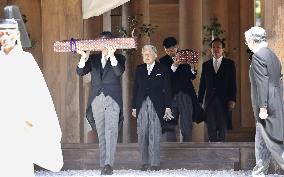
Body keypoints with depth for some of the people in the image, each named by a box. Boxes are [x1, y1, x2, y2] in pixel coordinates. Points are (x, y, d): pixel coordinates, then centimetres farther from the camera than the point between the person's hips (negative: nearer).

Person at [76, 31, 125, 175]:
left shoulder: (119, 58, 9)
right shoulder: (93, 59, 17)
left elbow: (119, 72, -11)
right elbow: (81, 72, 3)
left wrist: (111, 55, -24)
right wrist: (83, 57, -15)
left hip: (112, 99, -3)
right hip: (96, 100, 3)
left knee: (111, 131, -16)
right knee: (101, 133, 5)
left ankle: (108, 164, -24)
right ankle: (103, 164, 8)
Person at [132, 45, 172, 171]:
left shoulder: (162, 70, 4)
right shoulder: (139, 69, 12)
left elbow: (167, 89, 3)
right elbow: (135, 89, 13)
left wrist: (167, 107, -3)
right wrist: (134, 107, 8)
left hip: (156, 106, -3)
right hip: (142, 106, 3)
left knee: (154, 135, -6)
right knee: (142, 135, 1)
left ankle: (155, 163, -3)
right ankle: (145, 163, 6)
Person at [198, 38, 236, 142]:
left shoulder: (229, 64, 6)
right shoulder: (206, 65, 13)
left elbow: (233, 83, 0)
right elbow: (202, 84, 12)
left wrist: (232, 100, -8)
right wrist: (199, 101, 6)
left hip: (224, 101, -2)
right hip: (210, 101, 2)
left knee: (223, 127, -1)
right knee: (211, 127, -1)